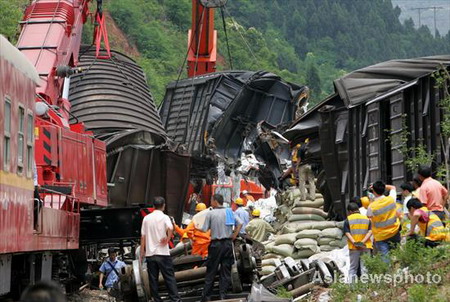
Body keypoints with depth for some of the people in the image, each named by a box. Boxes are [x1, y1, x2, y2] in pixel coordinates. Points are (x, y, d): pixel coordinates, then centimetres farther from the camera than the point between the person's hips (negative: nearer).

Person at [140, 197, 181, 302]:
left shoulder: (146, 218, 8)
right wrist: (167, 240, -10)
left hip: (150, 254, 3)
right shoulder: (164, 217, -4)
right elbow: (170, 228, -25)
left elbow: (143, 237, 8)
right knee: (169, 277, 0)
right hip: (163, 253, -3)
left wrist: (142, 253, 12)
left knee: (153, 279, 6)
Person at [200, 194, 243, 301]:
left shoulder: (210, 213, -6)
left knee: (211, 271, 4)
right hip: (228, 243, 3)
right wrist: (234, 236, 4)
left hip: (216, 244, -3)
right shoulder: (229, 212, 5)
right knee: (226, 270, 7)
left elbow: (204, 229, -6)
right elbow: (240, 223, -2)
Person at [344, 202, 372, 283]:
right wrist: (363, 241, -12)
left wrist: (354, 243, -17)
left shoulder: (348, 220, 0)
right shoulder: (367, 219, 8)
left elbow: (347, 233, -9)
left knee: (353, 268, 7)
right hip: (366, 246, 2)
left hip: (354, 247, -2)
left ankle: (351, 283, 2)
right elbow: (370, 231, -2)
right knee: (365, 267, 5)